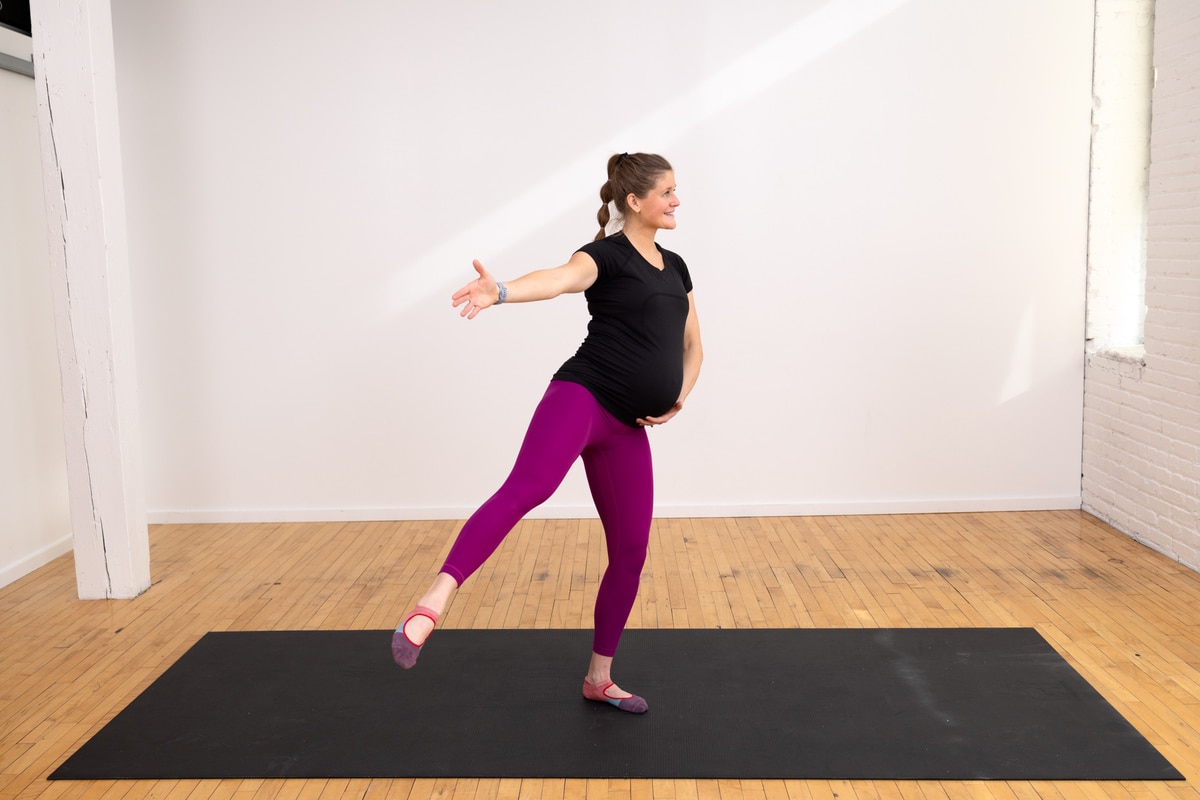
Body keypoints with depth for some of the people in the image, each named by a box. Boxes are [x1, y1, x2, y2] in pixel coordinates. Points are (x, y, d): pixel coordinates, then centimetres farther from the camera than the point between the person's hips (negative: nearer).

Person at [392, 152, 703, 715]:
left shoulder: (675, 268, 19)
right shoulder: (608, 254, -3)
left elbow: (692, 346, 27)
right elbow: (562, 277, -25)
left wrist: (679, 397, 8)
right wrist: (500, 291, -46)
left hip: (628, 429, 7)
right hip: (582, 398, -7)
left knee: (630, 553, 7)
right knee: (527, 487, -35)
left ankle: (599, 679, 21)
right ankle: (434, 601, -45)